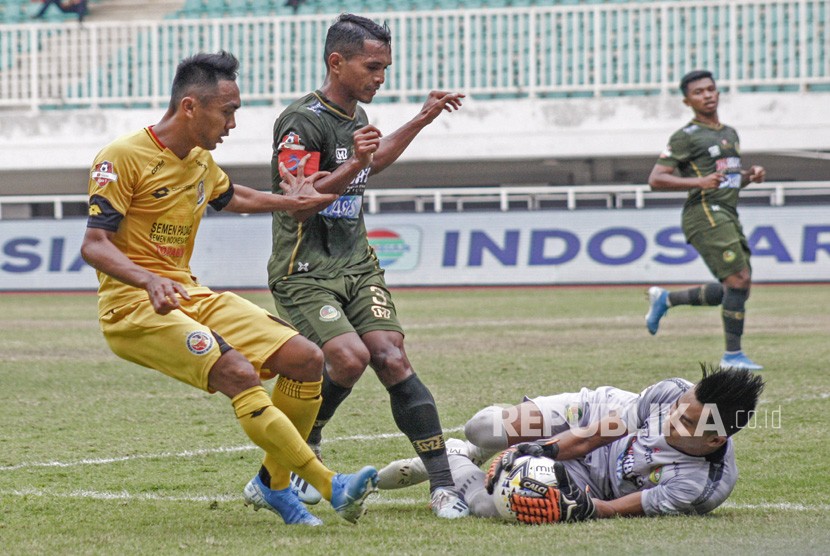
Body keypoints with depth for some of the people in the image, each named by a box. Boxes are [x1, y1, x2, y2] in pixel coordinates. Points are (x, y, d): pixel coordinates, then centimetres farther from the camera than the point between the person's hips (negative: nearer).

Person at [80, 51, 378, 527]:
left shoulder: (201, 161, 13)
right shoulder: (123, 158, -13)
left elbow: (229, 197, 37)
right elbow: (94, 245, -19)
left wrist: (287, 201, 30)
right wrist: (150, 281, -35)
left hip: (190, 295, 8)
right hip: (133, 306, -8)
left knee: (306, 359, -4)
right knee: (238, 373, -29)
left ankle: (273, 483, 11)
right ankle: (330, 487, -24)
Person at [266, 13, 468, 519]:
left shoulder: (355, 116, 12)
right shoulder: (303, 121, -15)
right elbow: (299, 203, -22)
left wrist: (422, 121, 32)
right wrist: (354, 164, -33)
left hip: (358, 266, 7)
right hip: (304, 273, -7)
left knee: (392, 359, -10)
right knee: (350, 357, -25)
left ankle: (444, 485, -15)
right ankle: (302, 447, 3)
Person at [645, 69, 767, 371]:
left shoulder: (730, 134, 21)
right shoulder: (686, 137, -4)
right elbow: (656, 179, -9)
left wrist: (751, 176, 10)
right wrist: (699, 182, -21)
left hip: (728, 215, 9)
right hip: (706, 215, -9)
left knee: (735, 290, 6)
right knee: (739, 280, -17)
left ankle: (665, 299, 22)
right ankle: (732, 355, -9)